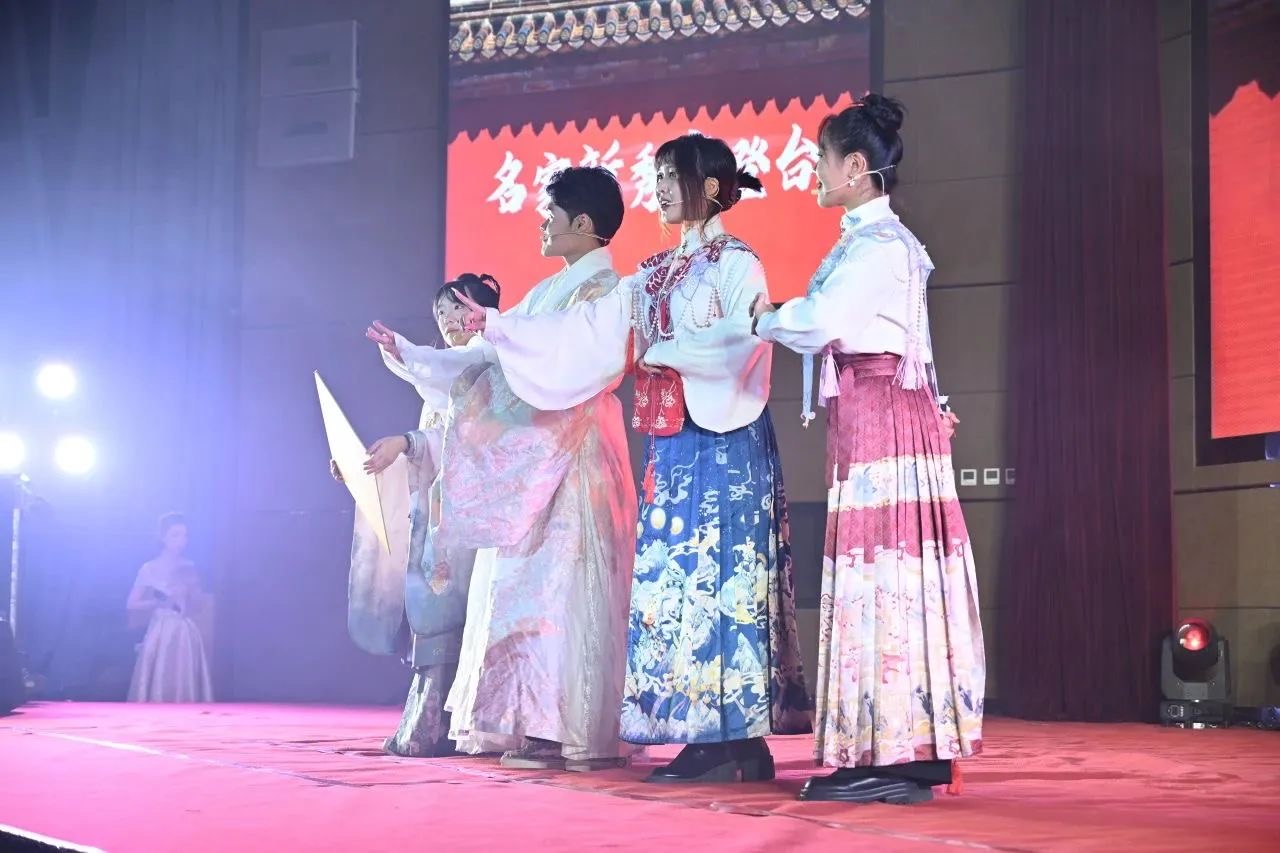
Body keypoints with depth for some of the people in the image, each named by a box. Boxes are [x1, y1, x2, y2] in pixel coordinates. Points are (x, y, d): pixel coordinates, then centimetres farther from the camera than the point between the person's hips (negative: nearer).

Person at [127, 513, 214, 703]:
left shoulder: (188, 568, 9)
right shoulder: (149, 568, 0)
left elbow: (196, 607, 10)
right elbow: (131, 605, -1)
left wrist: (191, 586, -5)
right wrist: (159, 602, -13)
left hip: (185, 636, 3)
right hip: (160, 635, -3)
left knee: (185, 690, 0)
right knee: (157, 690, -6)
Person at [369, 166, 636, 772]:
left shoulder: (602, 288, -5)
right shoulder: (548, 291, 20)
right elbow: (489, 359, 20)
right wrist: (409, 352, 18)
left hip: (572, 458, -9)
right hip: (531, 461, 9)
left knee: (562, 591, -11)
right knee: (525, 590, 7)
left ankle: (575, 734, -10)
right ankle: (535, 724, 10)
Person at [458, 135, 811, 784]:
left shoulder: (737, 264, -3)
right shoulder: (654, 275, 18)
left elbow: (737, 347, -16)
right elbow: (585, 332, 12)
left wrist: (661, 352, -7)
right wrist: (498, 326, 8)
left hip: (723, 444, -7)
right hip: (670, 446, 7)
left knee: (719, 576, -9)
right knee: (673, 579, 3)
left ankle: (740, 741, -5)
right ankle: (708, 736, 6)